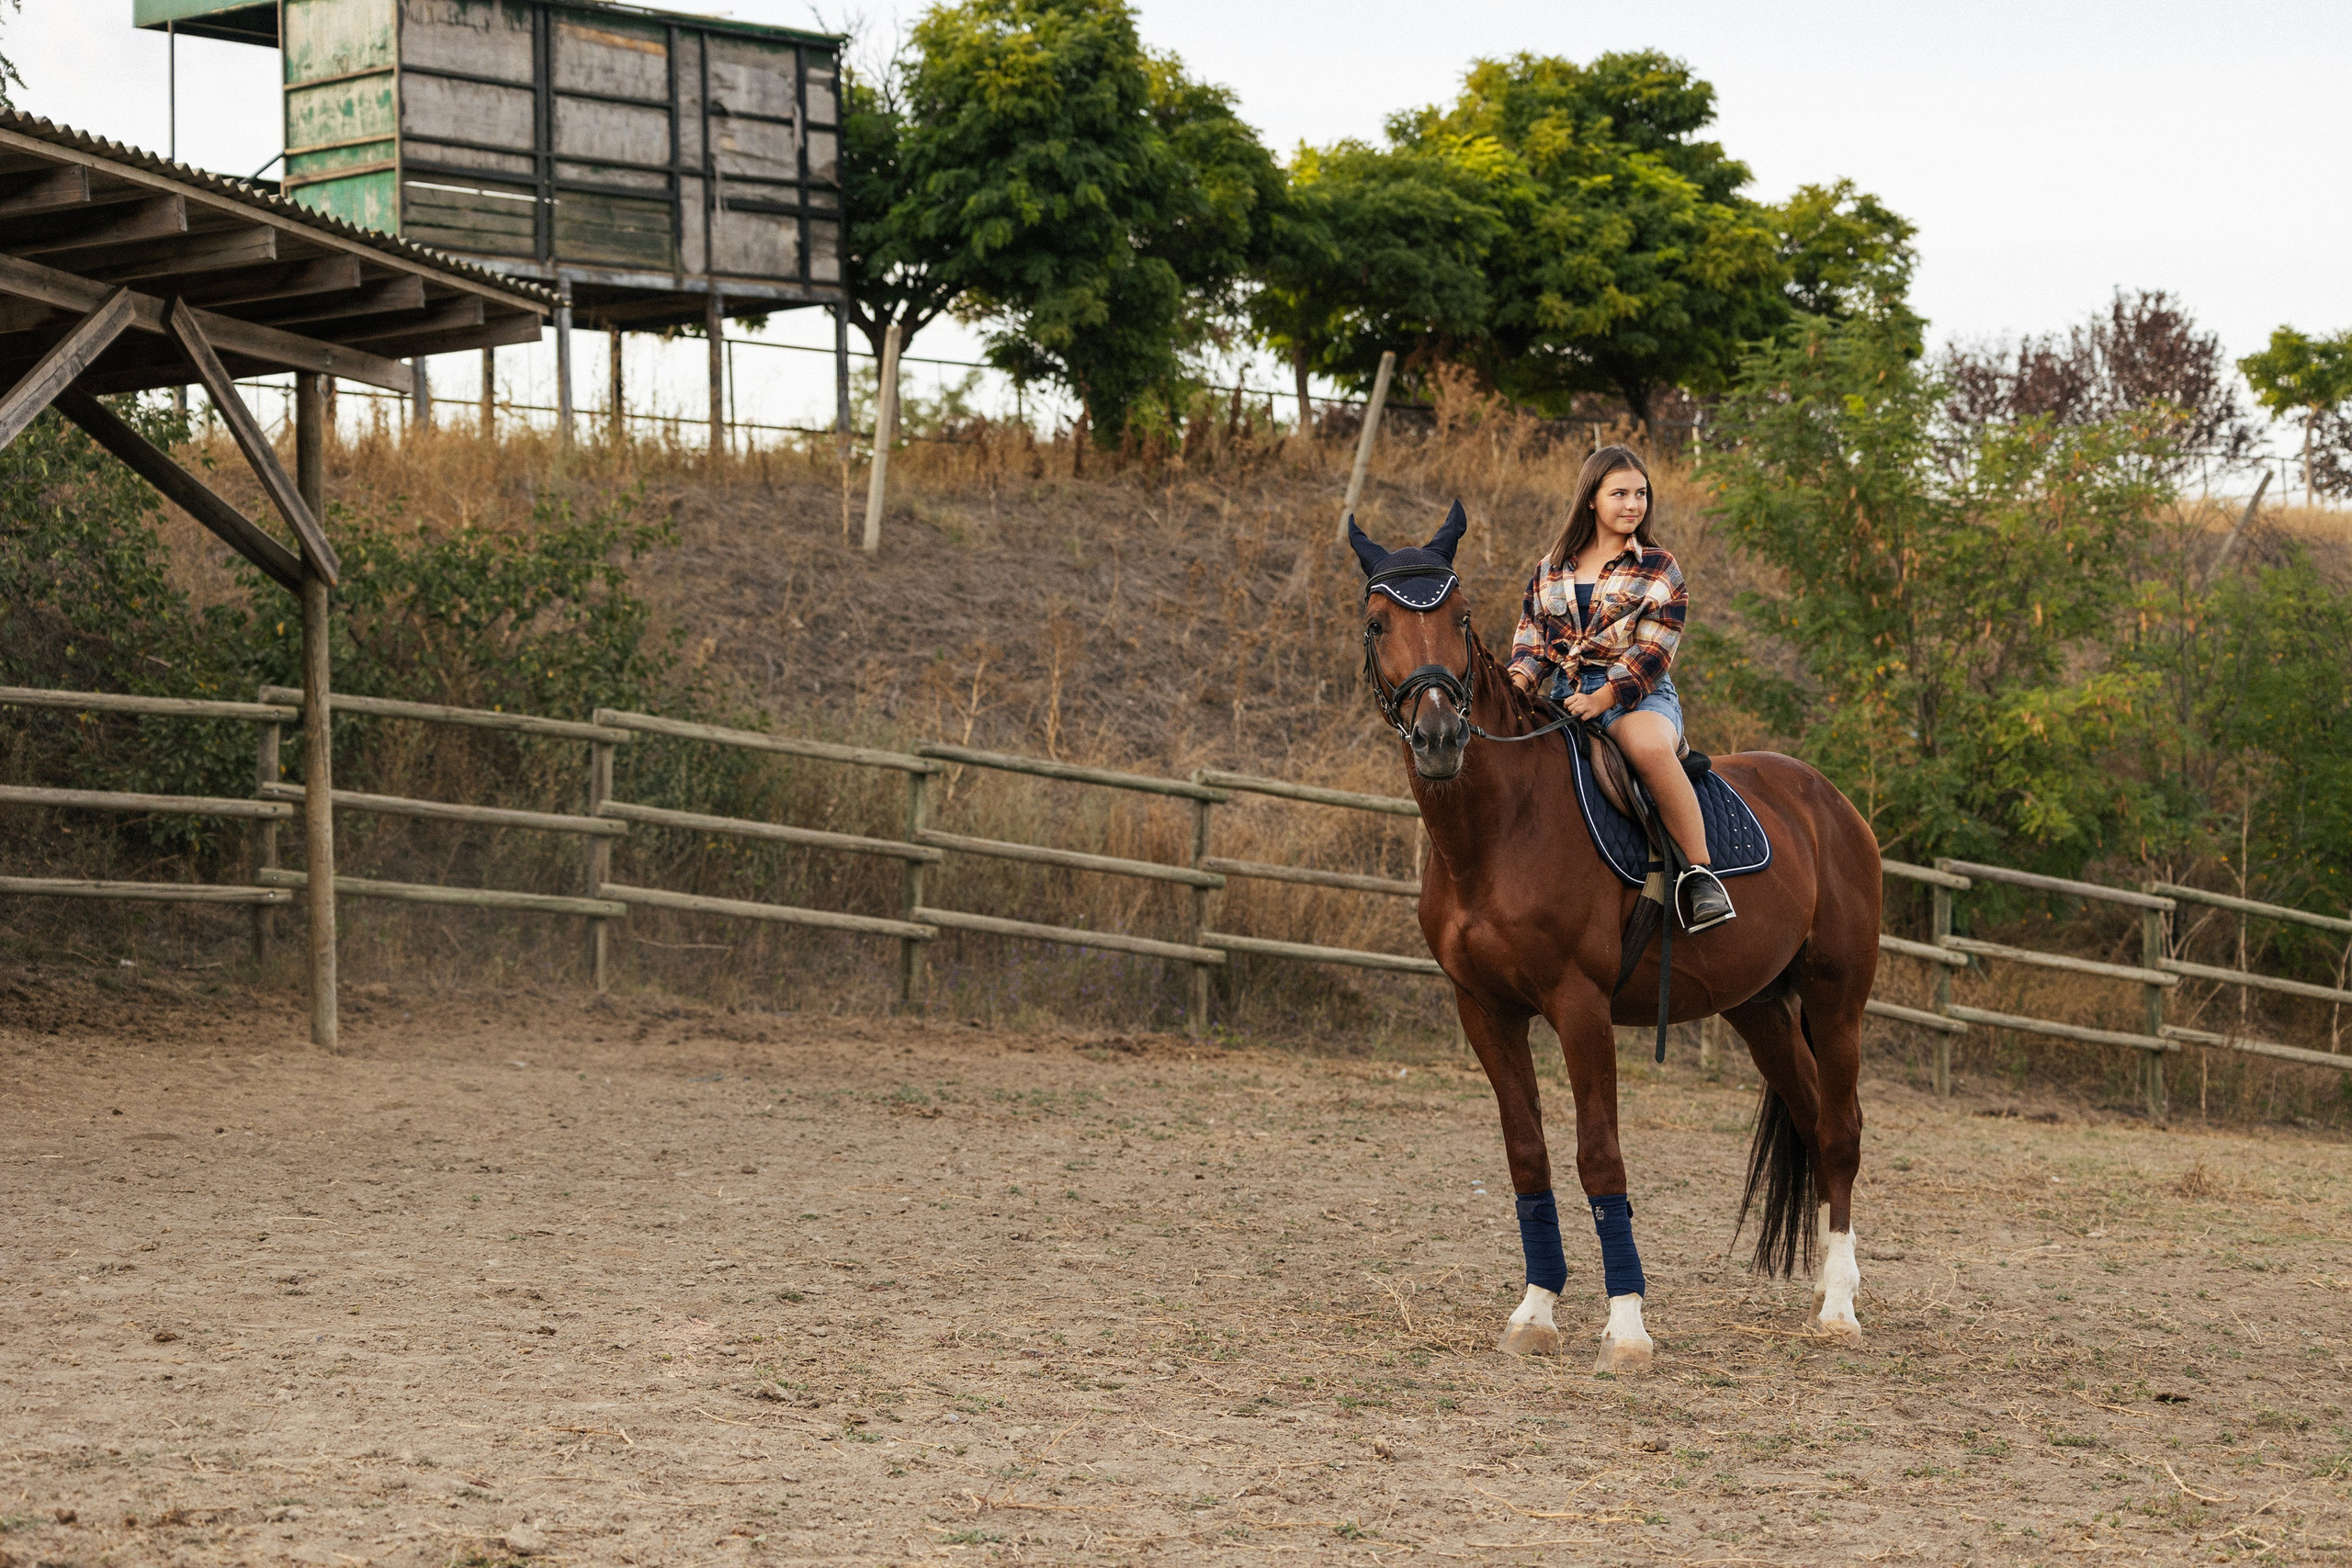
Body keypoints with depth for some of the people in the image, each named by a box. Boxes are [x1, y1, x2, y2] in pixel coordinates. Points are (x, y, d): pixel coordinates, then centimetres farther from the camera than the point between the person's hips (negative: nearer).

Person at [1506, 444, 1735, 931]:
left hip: (1637, 696, -4)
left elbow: (1652, 653, -3)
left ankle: (1700, 874, -37)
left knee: (1649, 745, -40)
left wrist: (1604, 698, -17)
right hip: (1562, 699, 4)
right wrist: (1517, 684, -8)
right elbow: (1531, 642, 16)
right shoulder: (1550, 571, 18)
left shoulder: (1658, 570, 7)